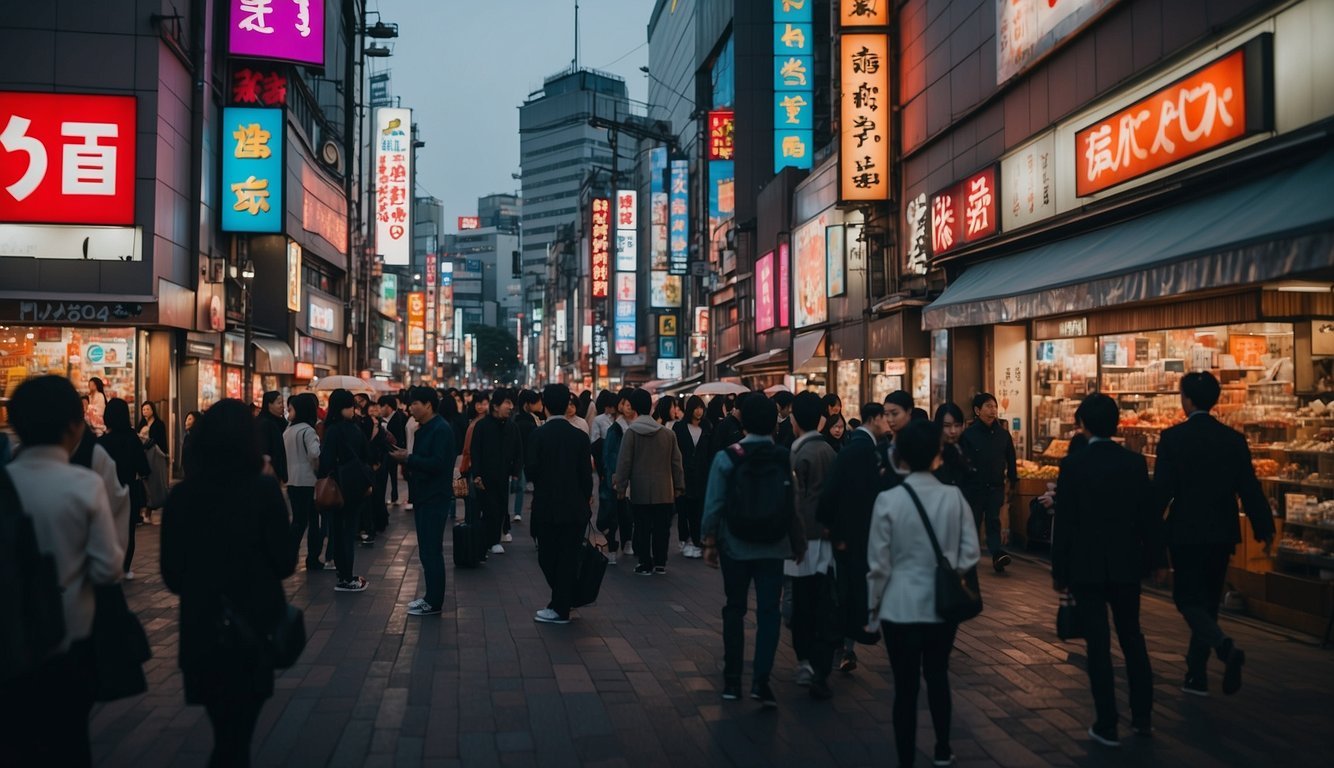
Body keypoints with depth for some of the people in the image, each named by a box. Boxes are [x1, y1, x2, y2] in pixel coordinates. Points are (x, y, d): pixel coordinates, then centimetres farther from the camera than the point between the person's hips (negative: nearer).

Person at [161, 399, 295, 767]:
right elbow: (285, 562, -10)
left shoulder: (181, 495, -6)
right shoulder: (264, 489, -14)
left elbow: (171, 572, 0)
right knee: (237, 733, 12)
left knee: (226, 731, 22)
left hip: (201, 629, 2)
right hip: (254, 624, -2)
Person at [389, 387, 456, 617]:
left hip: (435, 499, -10)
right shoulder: (424, 430, 15)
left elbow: (437, 463, -24)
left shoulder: (441, 430, -15)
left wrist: (408, 458, -20)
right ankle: (430, 596, 22)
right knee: (427, 551, 14)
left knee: (431, 551, -5)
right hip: (423, 497, 10)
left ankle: (434, 602, 2)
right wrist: (404, 457, 2)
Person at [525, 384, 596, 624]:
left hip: (546, 507, -2)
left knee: (547, 556, 10)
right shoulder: (580, 436, -3)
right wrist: (585, 501, 9)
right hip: (575, 507, 2)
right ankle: (562, 605, 13)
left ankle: (560, 607, 11)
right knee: (568, 558, 8)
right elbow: (586, 474, -3)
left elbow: (530, 470, -11)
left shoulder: (538, 435, -8)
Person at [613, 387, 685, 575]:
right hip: (664, 491, 3)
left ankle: (646, 564, 10)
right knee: (661, 528, 11)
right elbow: (676, 462, 6)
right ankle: (660, 563, 17)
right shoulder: (668, 433, 2)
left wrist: (621, 487, 0)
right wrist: (678, 486, 13)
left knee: (642, 528, 6)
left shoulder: (631, 433, -8)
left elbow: (624, 462, -8)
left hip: (640, 491, -3)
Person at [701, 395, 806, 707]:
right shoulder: (786, 458, -6)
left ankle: (732, 681, 17)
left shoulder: (727, 458, -9)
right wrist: (797, 542, 7)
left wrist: (709, 543, 0)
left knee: (735, 610, 13)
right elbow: (793, 504, -6)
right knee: (768, 612, 5)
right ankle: (760, 680, -5)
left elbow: (714, 504, -10)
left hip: (735, 546, 0)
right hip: (772, 548, 0)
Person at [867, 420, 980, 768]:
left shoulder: (888, 500, -14)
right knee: (938, 676, 23)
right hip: (943, 606, 3)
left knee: (906, 686, 8)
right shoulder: (954, 496, -8)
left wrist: (873, 606, 5)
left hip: (901, 607, -3)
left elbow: (879, 564, -9)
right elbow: (969, 553, -4)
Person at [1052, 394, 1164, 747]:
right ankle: (1143, 716, 25)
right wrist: (1158, 559, 12)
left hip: (1086, 567, -3)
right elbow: (1150, 515, 1)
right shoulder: (1135, 462, -3)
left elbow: (1064, 522, -10)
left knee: (1098, 644, 2)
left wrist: (1059, 571, -2)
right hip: (1126, 564, 4)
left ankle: (1107, 725, 8)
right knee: (1132, 637, 19)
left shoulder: (1072, 465, -12)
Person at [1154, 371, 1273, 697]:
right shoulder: (1234, 439, 1)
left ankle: (1226, 648, -22)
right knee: (1208, 601, 13)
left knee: (1188, 599, 3)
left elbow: (1161, 490, -12)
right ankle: (1196, 675, 20)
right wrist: (1264, 529, 12)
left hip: (1186, 533, -5)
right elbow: (1249, 487, 2)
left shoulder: (1173, 438, -11)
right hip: (1222, 533, 5)